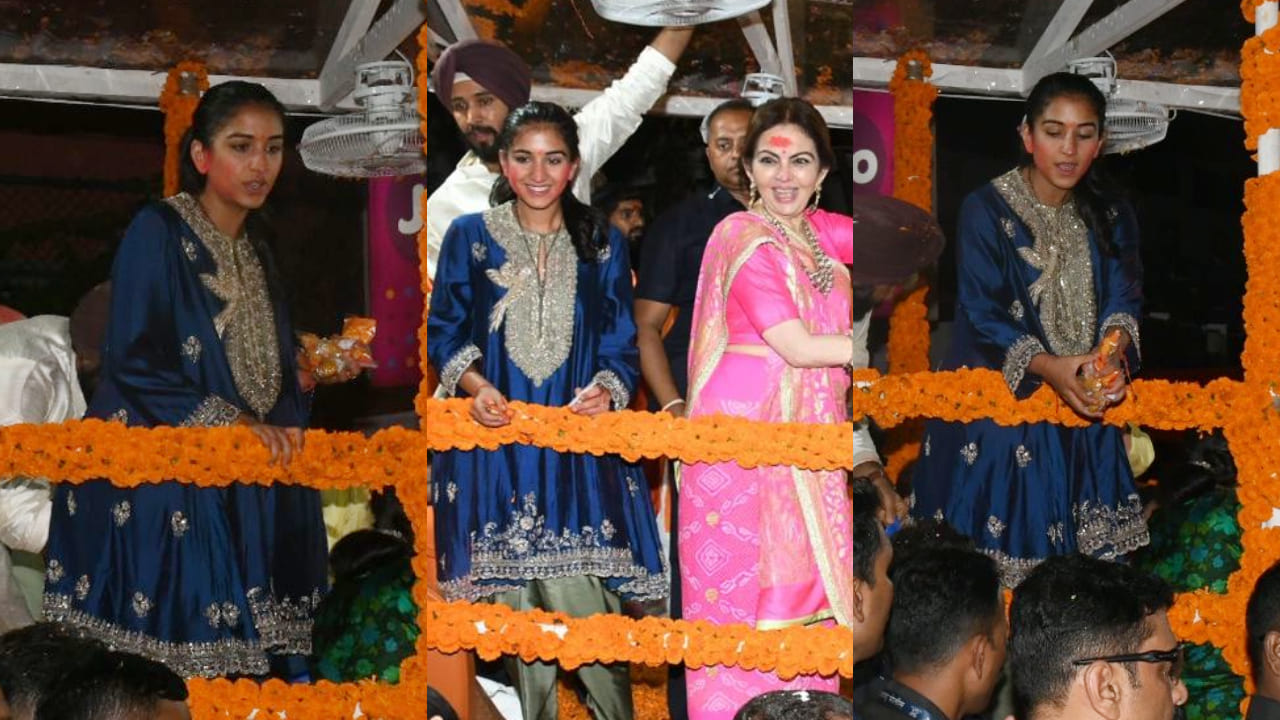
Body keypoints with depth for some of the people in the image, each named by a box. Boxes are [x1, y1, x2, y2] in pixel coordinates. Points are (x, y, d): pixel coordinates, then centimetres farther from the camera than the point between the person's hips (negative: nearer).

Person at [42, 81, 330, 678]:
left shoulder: (256, 248, 14)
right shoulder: (157, 232, -8)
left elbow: (278, 362, 16)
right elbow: (130, 360, -15)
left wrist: (285, 425, -4)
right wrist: (230, 421, -15)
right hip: (152, 478, -6)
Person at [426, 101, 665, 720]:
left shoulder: (603, 246, 7)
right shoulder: (469, 238, 5)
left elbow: (622, 348, 6)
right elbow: (443, 336, 6)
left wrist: (605, 388, -16)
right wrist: (474, 384, -13)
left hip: (580, 444, -1)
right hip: (493, 440, 1)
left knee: (583, 603, -12)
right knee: (515, 604, 3)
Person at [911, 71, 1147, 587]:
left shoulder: (1112, 217, 6)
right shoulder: (986, 211, -9)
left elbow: (1124, 299, -2)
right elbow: (983, 317, -14)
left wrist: (1112, 355, -26)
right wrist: (1048, 367, -30)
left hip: (1085, 407, 4)